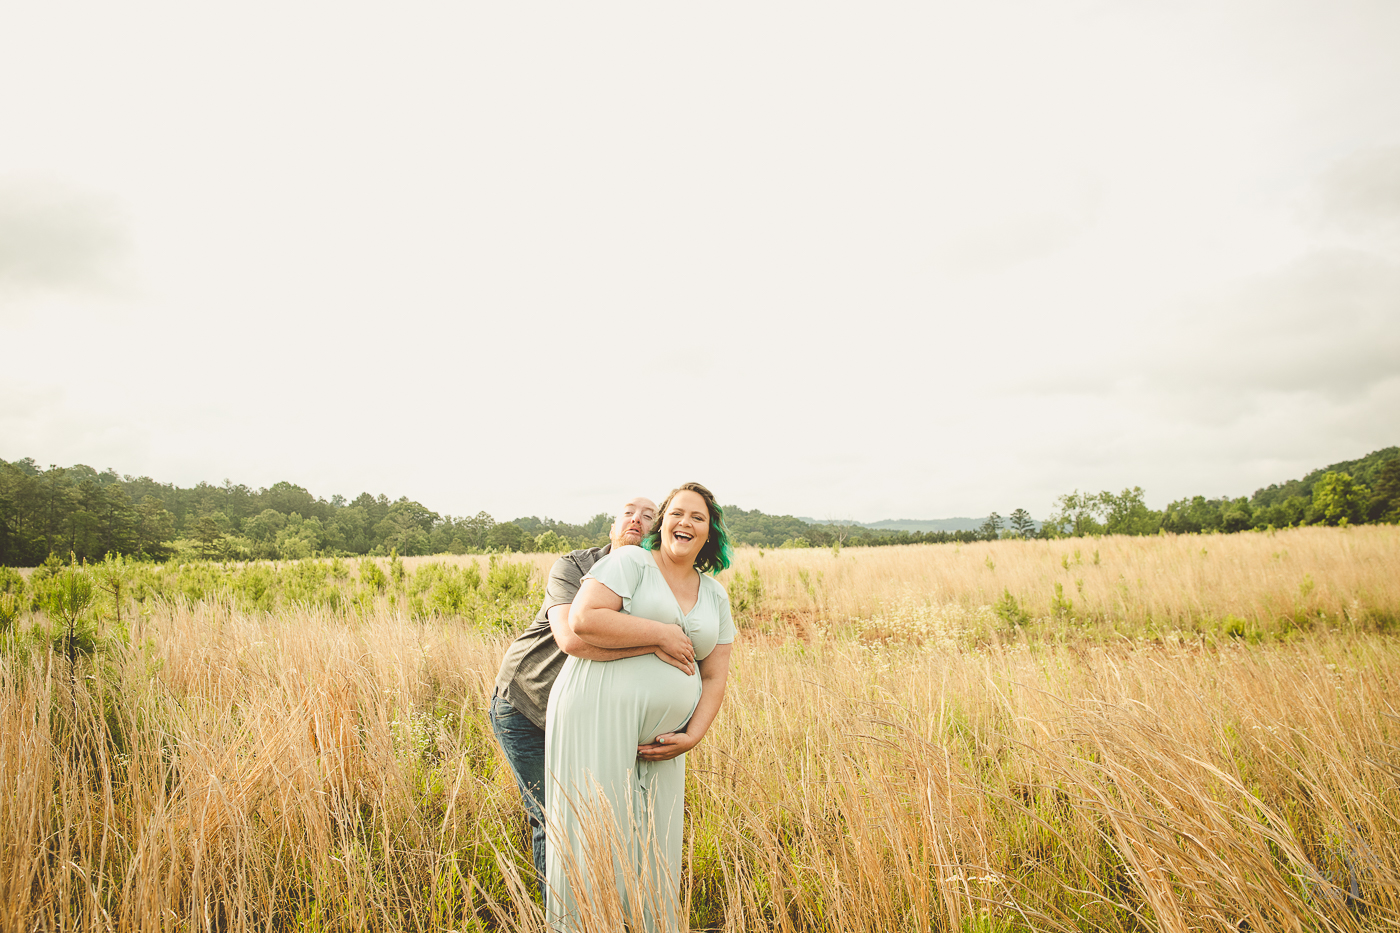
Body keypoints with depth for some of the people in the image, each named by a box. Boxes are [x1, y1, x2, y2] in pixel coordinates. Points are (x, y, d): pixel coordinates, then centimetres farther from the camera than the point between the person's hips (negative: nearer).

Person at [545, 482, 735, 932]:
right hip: (599, 712, -5)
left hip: (659, 741, 6)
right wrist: (661, 634, -14)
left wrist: (691, 736, 0)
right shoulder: (630, 562, -2)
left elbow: (714, 678, 14)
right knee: (596, 836, -2)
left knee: (653, 846, 10)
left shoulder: (715, 597, 15)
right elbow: (583, 620, -17)